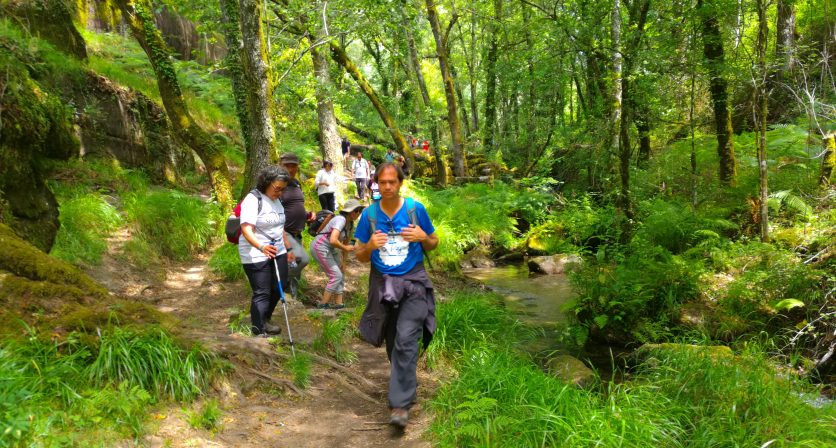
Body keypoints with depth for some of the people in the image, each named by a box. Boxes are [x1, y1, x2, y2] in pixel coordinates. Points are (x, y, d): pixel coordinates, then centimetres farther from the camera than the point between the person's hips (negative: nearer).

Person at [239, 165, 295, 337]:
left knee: (278, 288, 12)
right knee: (262, 294, -5)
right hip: (256, 255, -8)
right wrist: (261, 247, -42)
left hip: (277, 252, 8)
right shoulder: (253, 199, -16)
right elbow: (246, 229, -26)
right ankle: (259, 333, 5)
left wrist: (287, 249, 21)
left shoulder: (276, 201, 10)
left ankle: (265, 321, 34)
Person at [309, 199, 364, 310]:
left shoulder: (350, 223, 5)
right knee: (336, 275, -9)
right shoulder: (341, 219, -23)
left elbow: (345, 242, 11)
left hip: (329, 249, 10)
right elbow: (333, 240, -33)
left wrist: (343, 262, 9)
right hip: (320, 247, -10)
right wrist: (346, 248, -18)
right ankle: (323, 304, 0)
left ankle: (338, 304, 14)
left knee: (341, 274, 9)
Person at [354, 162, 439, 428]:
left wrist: (423, 237, -17)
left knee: (406, 341, -17)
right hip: (382, 284, 3)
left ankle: (401, 403, -13)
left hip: (413, 282, -3)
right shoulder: (369, 215, -3)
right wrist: (370, 246, -18)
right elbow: (360, 256, 4)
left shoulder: (415, 209, -6)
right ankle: (407, 383, 42)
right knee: (392, 343, 15)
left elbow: (433, 244, 5)